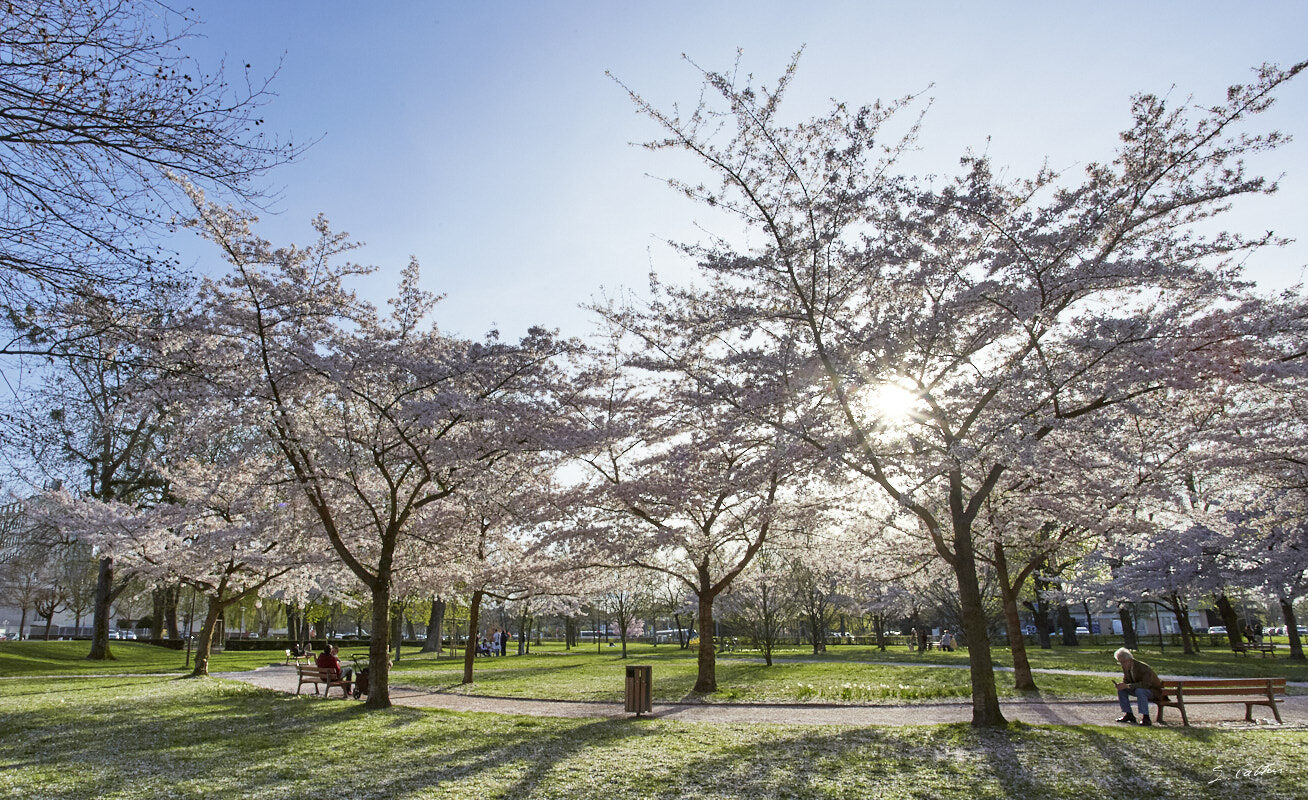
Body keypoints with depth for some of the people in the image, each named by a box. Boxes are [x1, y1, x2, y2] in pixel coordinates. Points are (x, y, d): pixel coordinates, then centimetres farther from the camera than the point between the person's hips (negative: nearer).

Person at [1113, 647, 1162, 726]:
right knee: (1121, 690, -6)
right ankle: (1129, 715, 1)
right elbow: (1126, 680, 7)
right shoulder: (1125, 668, -4)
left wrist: (1127, 686, -40)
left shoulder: (1143, 667, -28)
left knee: (1139, 691, -36)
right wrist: (1122, 684, -18)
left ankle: (1145, 718, -30)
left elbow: (1145, 684, -38)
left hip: (1154, 691, -8)